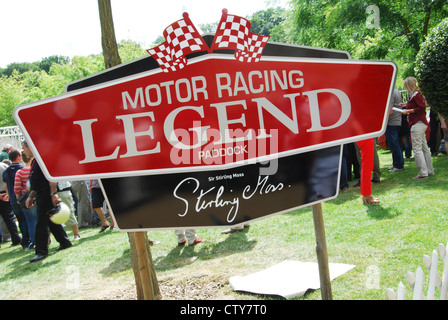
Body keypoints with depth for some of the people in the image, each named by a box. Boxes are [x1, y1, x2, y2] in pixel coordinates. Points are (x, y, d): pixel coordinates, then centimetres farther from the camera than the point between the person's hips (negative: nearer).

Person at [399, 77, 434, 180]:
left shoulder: (416, 95, -13)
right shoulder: (415, 94, 16)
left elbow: (422, 108, -19)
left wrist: (409, 111, -15)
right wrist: (406, 105, 19)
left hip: (418, 124, -11)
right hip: (421, 124, 11)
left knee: (417, 148, -10)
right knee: (424, 148, 13)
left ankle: (423, 173, -11)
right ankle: (429, 170, 19)